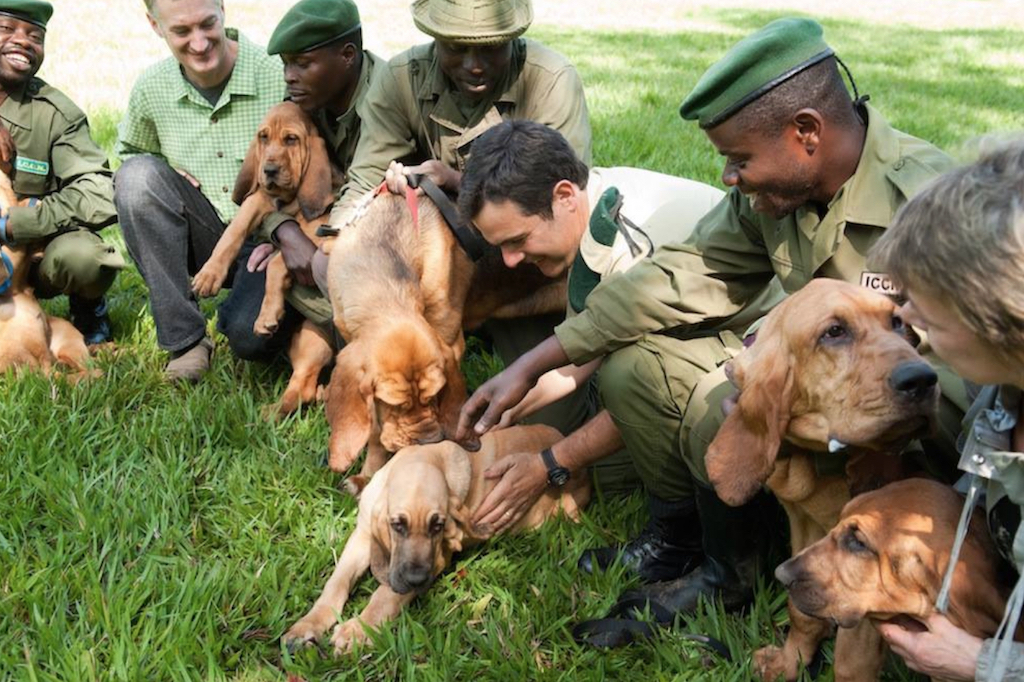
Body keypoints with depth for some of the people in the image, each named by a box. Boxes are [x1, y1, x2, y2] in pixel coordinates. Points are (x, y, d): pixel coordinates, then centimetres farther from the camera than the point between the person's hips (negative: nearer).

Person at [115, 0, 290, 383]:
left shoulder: (279, 75, -16)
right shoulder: (150, 89, -2)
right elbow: (129, 152, 18)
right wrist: (164, 179, -5)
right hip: (205, 239, 4)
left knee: (250, 336, -31)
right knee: (137, 174, -22)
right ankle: (184, 339, -17)